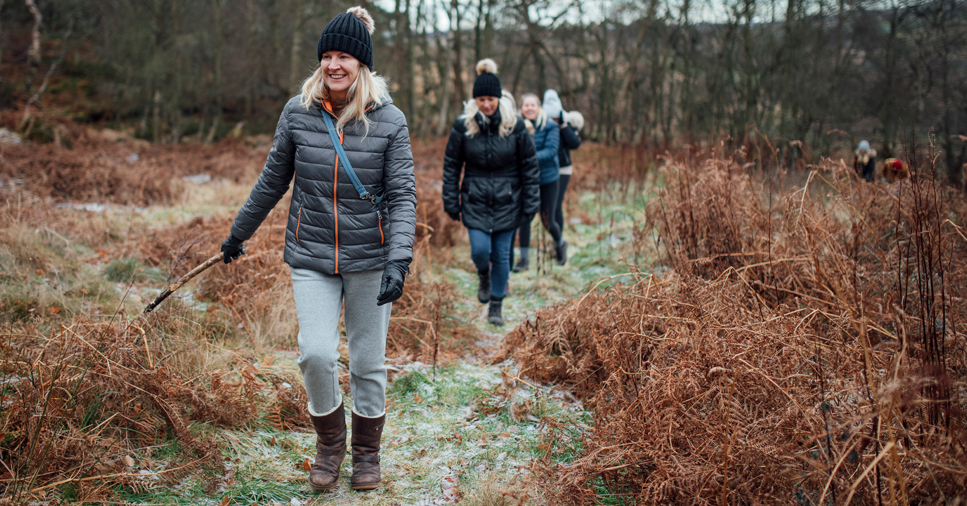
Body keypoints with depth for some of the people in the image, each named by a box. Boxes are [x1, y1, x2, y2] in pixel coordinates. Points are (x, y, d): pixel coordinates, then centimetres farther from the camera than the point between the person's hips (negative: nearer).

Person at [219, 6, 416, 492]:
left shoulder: (389, 120, -6)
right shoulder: (297, 112, -1)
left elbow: (402, 195, -8)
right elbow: (273, 180, 12)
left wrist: (399, 261, -20)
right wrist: (239, 233, 20)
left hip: (369, 258, -1)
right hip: (311, 257, 1)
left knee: (368, 362, 8)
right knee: (316, 354, -11)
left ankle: (367, 451, 31)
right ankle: (330, 441, 18)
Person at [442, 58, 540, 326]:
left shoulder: (514, 124, -7)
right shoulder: (463, 125, -6)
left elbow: (529, 165, -1)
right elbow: (451, 166, 2)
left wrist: (531, 204, -3)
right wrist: (451, 203, 1)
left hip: (507, 200, 0)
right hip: (475, 200, 0)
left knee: (501, 254, 5)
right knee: (480, 250, -10)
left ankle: (496, 305, 23)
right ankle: (484, 275, 27)